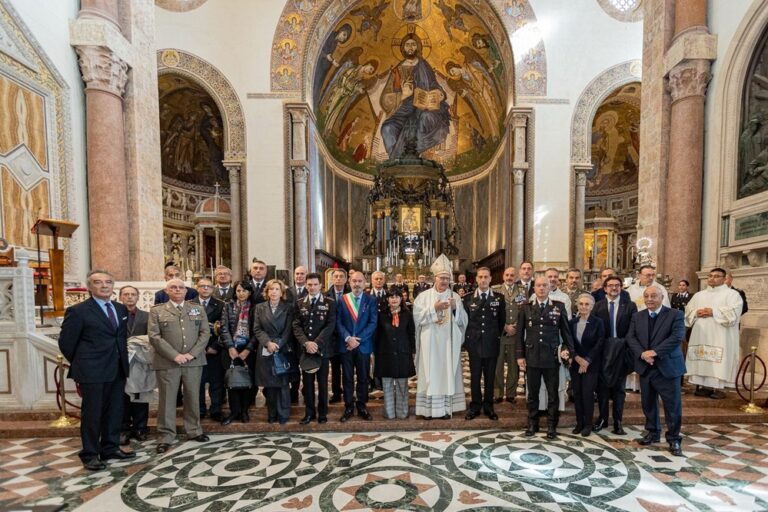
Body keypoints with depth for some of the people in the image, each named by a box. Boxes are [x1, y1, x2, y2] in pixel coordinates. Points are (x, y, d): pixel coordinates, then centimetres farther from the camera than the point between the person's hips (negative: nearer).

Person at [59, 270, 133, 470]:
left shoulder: (121, 309, 9)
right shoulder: (78, 311, -8)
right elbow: (66, 343, -3)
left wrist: (122, 360, 11)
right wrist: (82, 364, 4)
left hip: (117, 370, 6)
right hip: (93, 372, -6)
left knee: (115, 411, 15)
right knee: (92, 413, 6)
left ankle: (110, 448, 30)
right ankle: (89, 454, 22)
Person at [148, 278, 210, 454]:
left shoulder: (198, 309, 10)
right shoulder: (157, 311, 5)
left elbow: (205, 333, 4)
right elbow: (154, 337, -4)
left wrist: (192, 354, -9)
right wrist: (174, 355, -13)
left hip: (194, 361, 2)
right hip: (167, 362, -2)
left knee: (193, 397, 10)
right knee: (167, 399, 4)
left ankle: (194, 430, 24)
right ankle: (166, 436, 18)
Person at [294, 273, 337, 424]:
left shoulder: (330, 303, -1)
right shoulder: (300, 303, 7)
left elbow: (330, 326, -9)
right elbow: (296, 326, 1)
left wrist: (316, 343, -17)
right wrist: (306, 342, -14)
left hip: (322, 348, -2)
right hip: (305, 348, 2)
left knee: (322, 381, 7)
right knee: (307, 381, 9)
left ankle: (322, 412, 21)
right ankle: (309, 412, 22)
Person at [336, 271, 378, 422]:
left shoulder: (371, 300, 1)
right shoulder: (342, 299, 3)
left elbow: (373, 323, -6)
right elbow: (338, 322, -1)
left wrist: (358, 339, -13)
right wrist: (348, 338, -14)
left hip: (363, 345, 0)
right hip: (345, 345, 0)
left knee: (363, 377, 9)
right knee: (347, 378, 9)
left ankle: (362, 406, 23)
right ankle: (348, 407, 22)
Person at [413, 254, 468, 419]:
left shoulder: (455, 296, 6)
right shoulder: (424, 296, 2)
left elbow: (463, 320, 2)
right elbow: (417, 316, -7)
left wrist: (455, 308, -16)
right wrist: (434, 308, -16)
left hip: (448, 343, 2)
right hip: (430, 343, -1)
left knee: (447, 372, 6)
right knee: (430, 374, 2)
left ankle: (446, 408, 16)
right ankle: (429, 408, 12)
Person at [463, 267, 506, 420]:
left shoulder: (499, 298, 1)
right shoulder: (468, 298, 1)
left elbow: (502, 320, 9)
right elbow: (465, 320, 6)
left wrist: (497, 336, 8)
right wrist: (467, 339, 3)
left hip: (491, 344, 0)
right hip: (474, 344, 0)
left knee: (490, 377, 9)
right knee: (475, 377, 7)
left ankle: (488, 406, 23)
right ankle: (475, 406, 20)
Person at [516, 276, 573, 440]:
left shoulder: (559, 307, 2)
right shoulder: (526, 308, 3)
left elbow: (565, 331, 6)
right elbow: (520, 333, 3)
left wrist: (568, 349, -3)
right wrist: (520, 355, 0)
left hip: (552, 357, 0)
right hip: (531, 356, 1)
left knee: (552, 394, 9)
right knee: (532, 393, 11)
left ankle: (551, 425, 25)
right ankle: (532, 423, 25)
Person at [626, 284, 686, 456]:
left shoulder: (675, 315, -4)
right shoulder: (637, 316, 8)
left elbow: (677, 337, -16)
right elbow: (630, 337, 0)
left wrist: (655, 352, -21)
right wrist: (642, 353, -17)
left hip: (667, 367, -4)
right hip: (645, 367, 4)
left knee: (673, 405, 3)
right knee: (648, 403, 14)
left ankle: (674, 439, 19)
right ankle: (652, 432, 30)